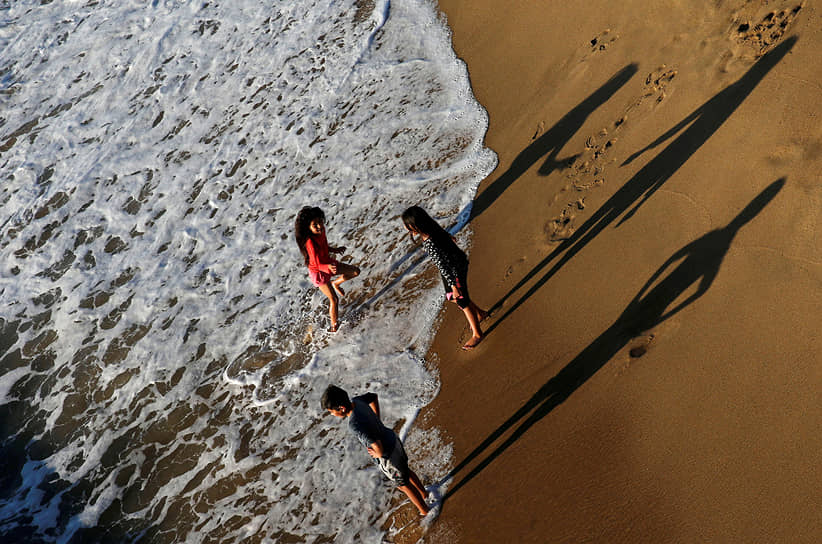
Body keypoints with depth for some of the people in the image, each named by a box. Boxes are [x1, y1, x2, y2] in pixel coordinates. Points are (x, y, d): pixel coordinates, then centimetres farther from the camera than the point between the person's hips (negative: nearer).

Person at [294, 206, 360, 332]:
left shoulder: (321, 230, -15)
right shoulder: (310, 242, -38)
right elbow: (318, 265, -35)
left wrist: (335, 250, 16)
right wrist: (329, 267, -55)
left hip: (327, 263, 7)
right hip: (318, 272, -7)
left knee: (355, 271, 10)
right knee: (334, 299, 7)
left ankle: (335, 284, 34)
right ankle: (334, 324, 32)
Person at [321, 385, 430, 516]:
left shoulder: (355, 424, -38)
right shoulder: (356, 401, -13)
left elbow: (378, 447, -42)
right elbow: (373, 397, 9)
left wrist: (377, 454, -19)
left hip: (388, 457, -7)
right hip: (394, 440, 7)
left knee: (403, 485, 20)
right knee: (406, 471, 33)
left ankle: (425, 511, 42)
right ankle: (423, 494, 57)